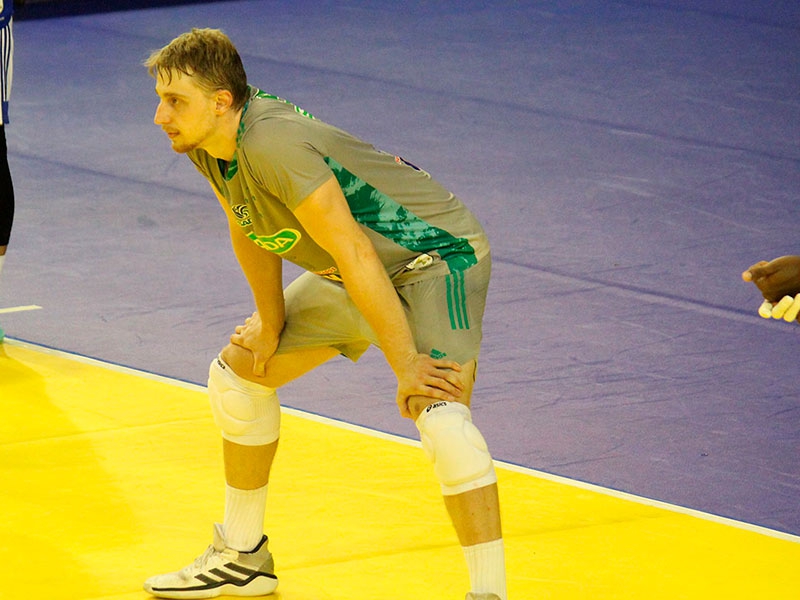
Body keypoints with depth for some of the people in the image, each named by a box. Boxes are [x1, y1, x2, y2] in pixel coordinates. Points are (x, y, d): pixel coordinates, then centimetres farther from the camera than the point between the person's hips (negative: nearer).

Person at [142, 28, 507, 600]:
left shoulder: (272, 145, -35)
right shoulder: (205, 143, -8)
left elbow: (356, 255, -33)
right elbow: (250, 231, 11)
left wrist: (407, 367, -31)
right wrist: (271, 323, 12)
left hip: (437, 256, -10)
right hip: (350, 274, 10)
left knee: (439, 412, -31)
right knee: (239, 372, 16)